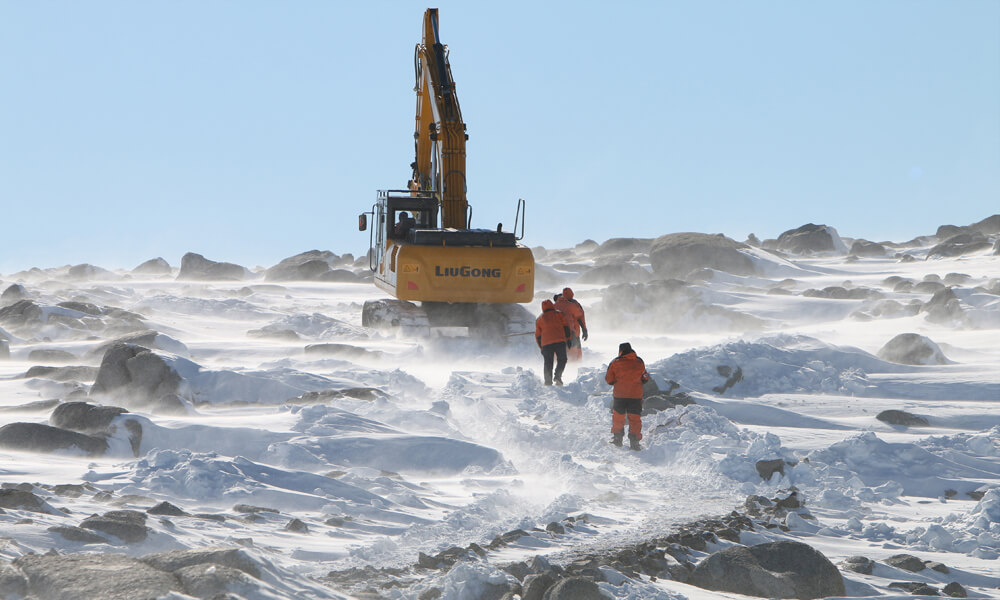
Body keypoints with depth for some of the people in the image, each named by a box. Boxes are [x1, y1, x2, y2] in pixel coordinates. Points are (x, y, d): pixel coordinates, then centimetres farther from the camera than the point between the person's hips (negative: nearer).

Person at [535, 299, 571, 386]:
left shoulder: (539, 319, 21)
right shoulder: (558, 314, 15)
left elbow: (538, 335, 21)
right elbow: (566, 327, 6)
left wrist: (541, 348, 26)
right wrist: (568, 339, 12)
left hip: (546, 343, 2)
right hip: (560, 341, -2)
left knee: (548, 363, 9)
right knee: (562, 360, 9)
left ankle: (548, 382, 4)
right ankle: (558, 376, -12)